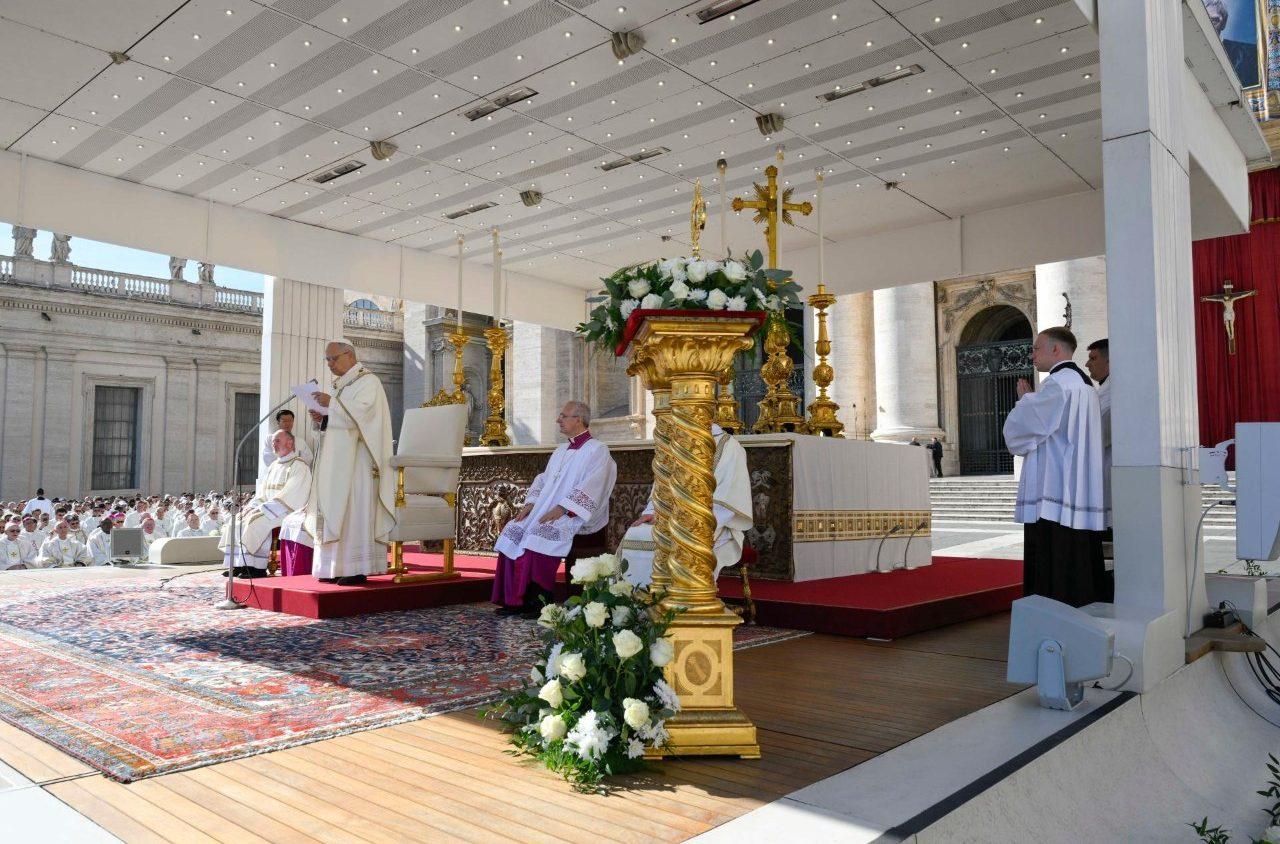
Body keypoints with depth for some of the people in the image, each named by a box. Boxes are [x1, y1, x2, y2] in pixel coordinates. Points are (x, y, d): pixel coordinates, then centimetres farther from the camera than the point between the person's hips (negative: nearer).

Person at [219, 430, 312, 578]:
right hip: (269, 509, 9)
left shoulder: (299, 465, -9)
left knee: (256, 521, -29)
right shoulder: (274, 465, 20)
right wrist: (252, 506, -1)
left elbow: (289, 496, -18)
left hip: (288, 510, -9)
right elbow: (263, 494, 20)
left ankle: (257, 568, -23)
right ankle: (240, 565, -5)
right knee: (237, 521, -5)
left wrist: (261, 509, -19)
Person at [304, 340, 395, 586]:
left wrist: (332, 404, -17)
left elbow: (361, 413, -18)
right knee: (334, 509, 5)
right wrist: (322, 418, 4)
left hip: (356, 460, -8)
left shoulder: (368, 381, -4)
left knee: (354, 509, -10)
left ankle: (356, 568, -9)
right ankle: (336, 568, 8)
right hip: (335, 459, 8)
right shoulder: (338, 385, 21)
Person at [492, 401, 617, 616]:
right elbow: (543, 479, 21)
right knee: (513, 531, -12)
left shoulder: (597, 450, -4)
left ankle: (539, 599, -23)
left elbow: (591, 487, -17)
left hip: (574, 517, -8)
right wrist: (530, 503, 2)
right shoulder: (560, 450, 22)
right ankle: (514, 599, -12)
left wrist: (561, 509, -24)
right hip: (545, 512, 8)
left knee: (540, 534, -32)